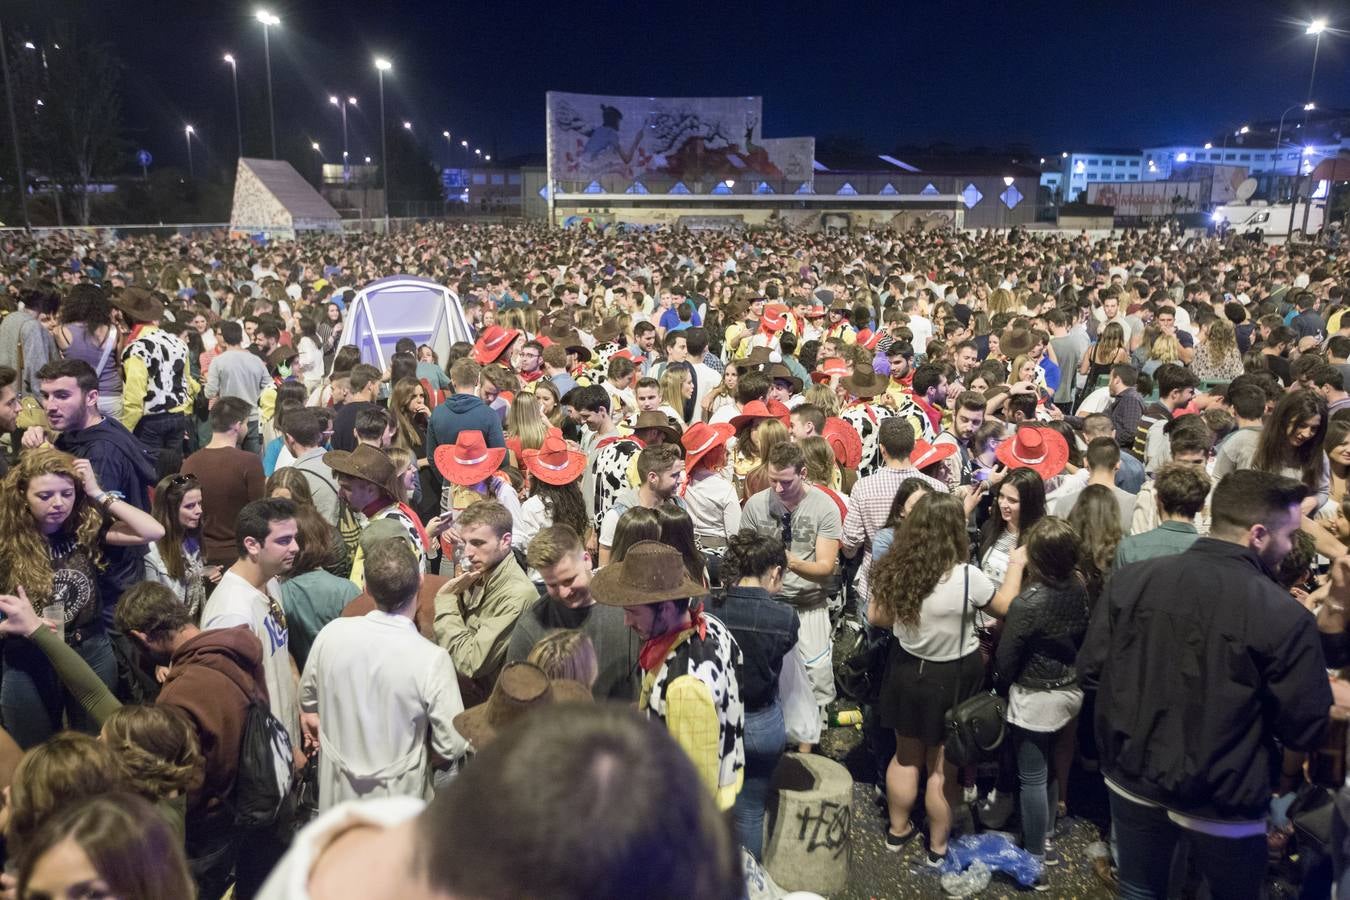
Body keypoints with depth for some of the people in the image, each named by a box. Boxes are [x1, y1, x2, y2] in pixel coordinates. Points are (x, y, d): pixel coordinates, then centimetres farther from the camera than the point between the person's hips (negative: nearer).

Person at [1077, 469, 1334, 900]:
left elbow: (1090, 670, -4)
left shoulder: (1130, 579, -12)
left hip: (1133, 780, 3)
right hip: (1222, 802, -3)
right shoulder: (1286, 617, -22)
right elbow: (1305, 730, -13)